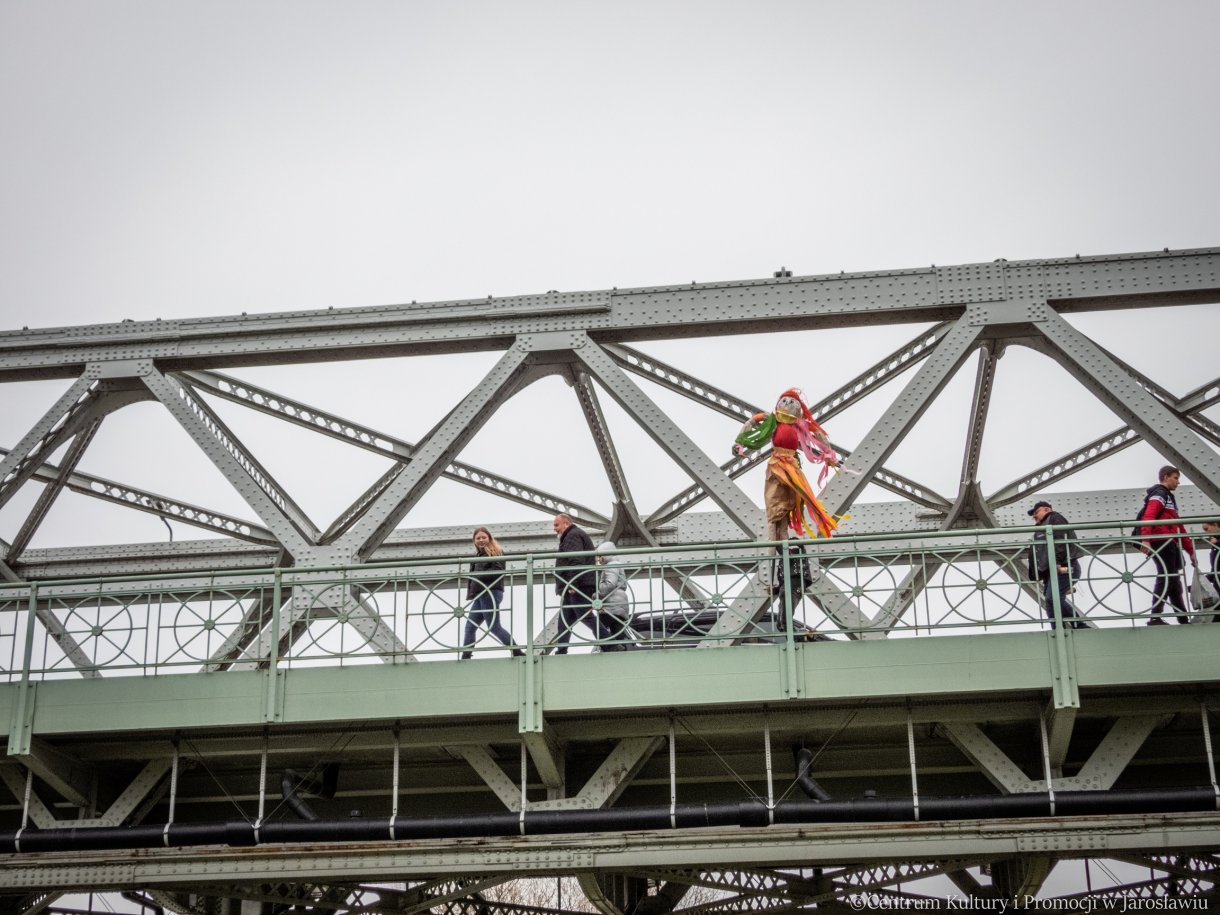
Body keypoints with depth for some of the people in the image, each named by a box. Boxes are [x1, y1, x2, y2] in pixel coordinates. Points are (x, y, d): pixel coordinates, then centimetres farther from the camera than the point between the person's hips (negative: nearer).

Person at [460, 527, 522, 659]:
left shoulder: (496, 552, -2)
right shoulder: (479, 555, 21)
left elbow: (497, 571, -15)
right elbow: (474, 574, 17)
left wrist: (478, 576, -16)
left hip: (491, 592, -9)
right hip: (480, 595, 9)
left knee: (494, 627, -10)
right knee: (469, 627, 7)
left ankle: (517, 652, -6)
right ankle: (465, 657, 9)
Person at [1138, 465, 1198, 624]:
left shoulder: (1169, 498, 29)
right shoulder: (1159, 494, -3)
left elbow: (1179, 528, 30)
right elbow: (1148, 517, -20)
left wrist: (1190, 550, 27)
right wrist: (1146, 539, -34)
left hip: (1171, 545, 10)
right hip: (1162, 542, -10)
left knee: (1174, 582, 10)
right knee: (1165, 579, -16)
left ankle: (1184, 620, 13)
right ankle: (1155, 617, -20)